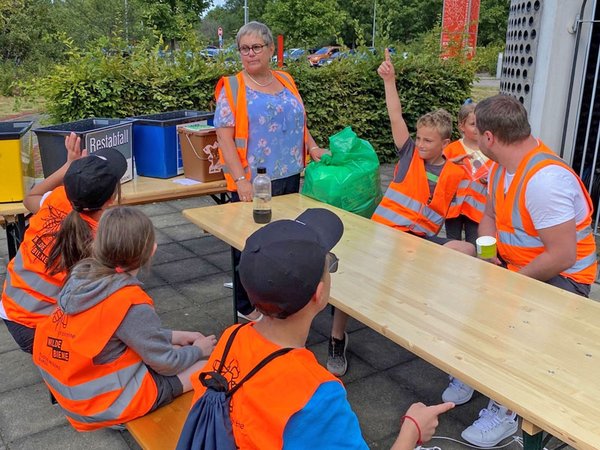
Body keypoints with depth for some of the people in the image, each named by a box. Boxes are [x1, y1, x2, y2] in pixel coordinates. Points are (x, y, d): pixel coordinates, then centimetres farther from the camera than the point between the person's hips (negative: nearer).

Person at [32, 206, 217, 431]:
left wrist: (172, 336, 10)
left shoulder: (80, 274, -6)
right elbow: (166, 364, -14)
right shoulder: (131, 304, -27)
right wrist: (198, 349, 6)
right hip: (103, 403, -7)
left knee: (172, 349, 19)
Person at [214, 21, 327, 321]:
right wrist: (241, 179, -19)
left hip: (289, 178, 5)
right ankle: (247, 307, 21)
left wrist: (312, 148, 4)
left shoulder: (286, 82, 12)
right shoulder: (232, 88, -5)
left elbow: (299, 123, 21)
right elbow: (224, 138, -11)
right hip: (253, 183, -5)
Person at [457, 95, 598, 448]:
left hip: (562, 277, -9)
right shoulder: (502, 168, 0)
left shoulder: (544, 178, -29)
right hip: (515, 265, 9)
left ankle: (504, 412, -6)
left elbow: (562, 256, -29)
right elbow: (490, 217, 14)